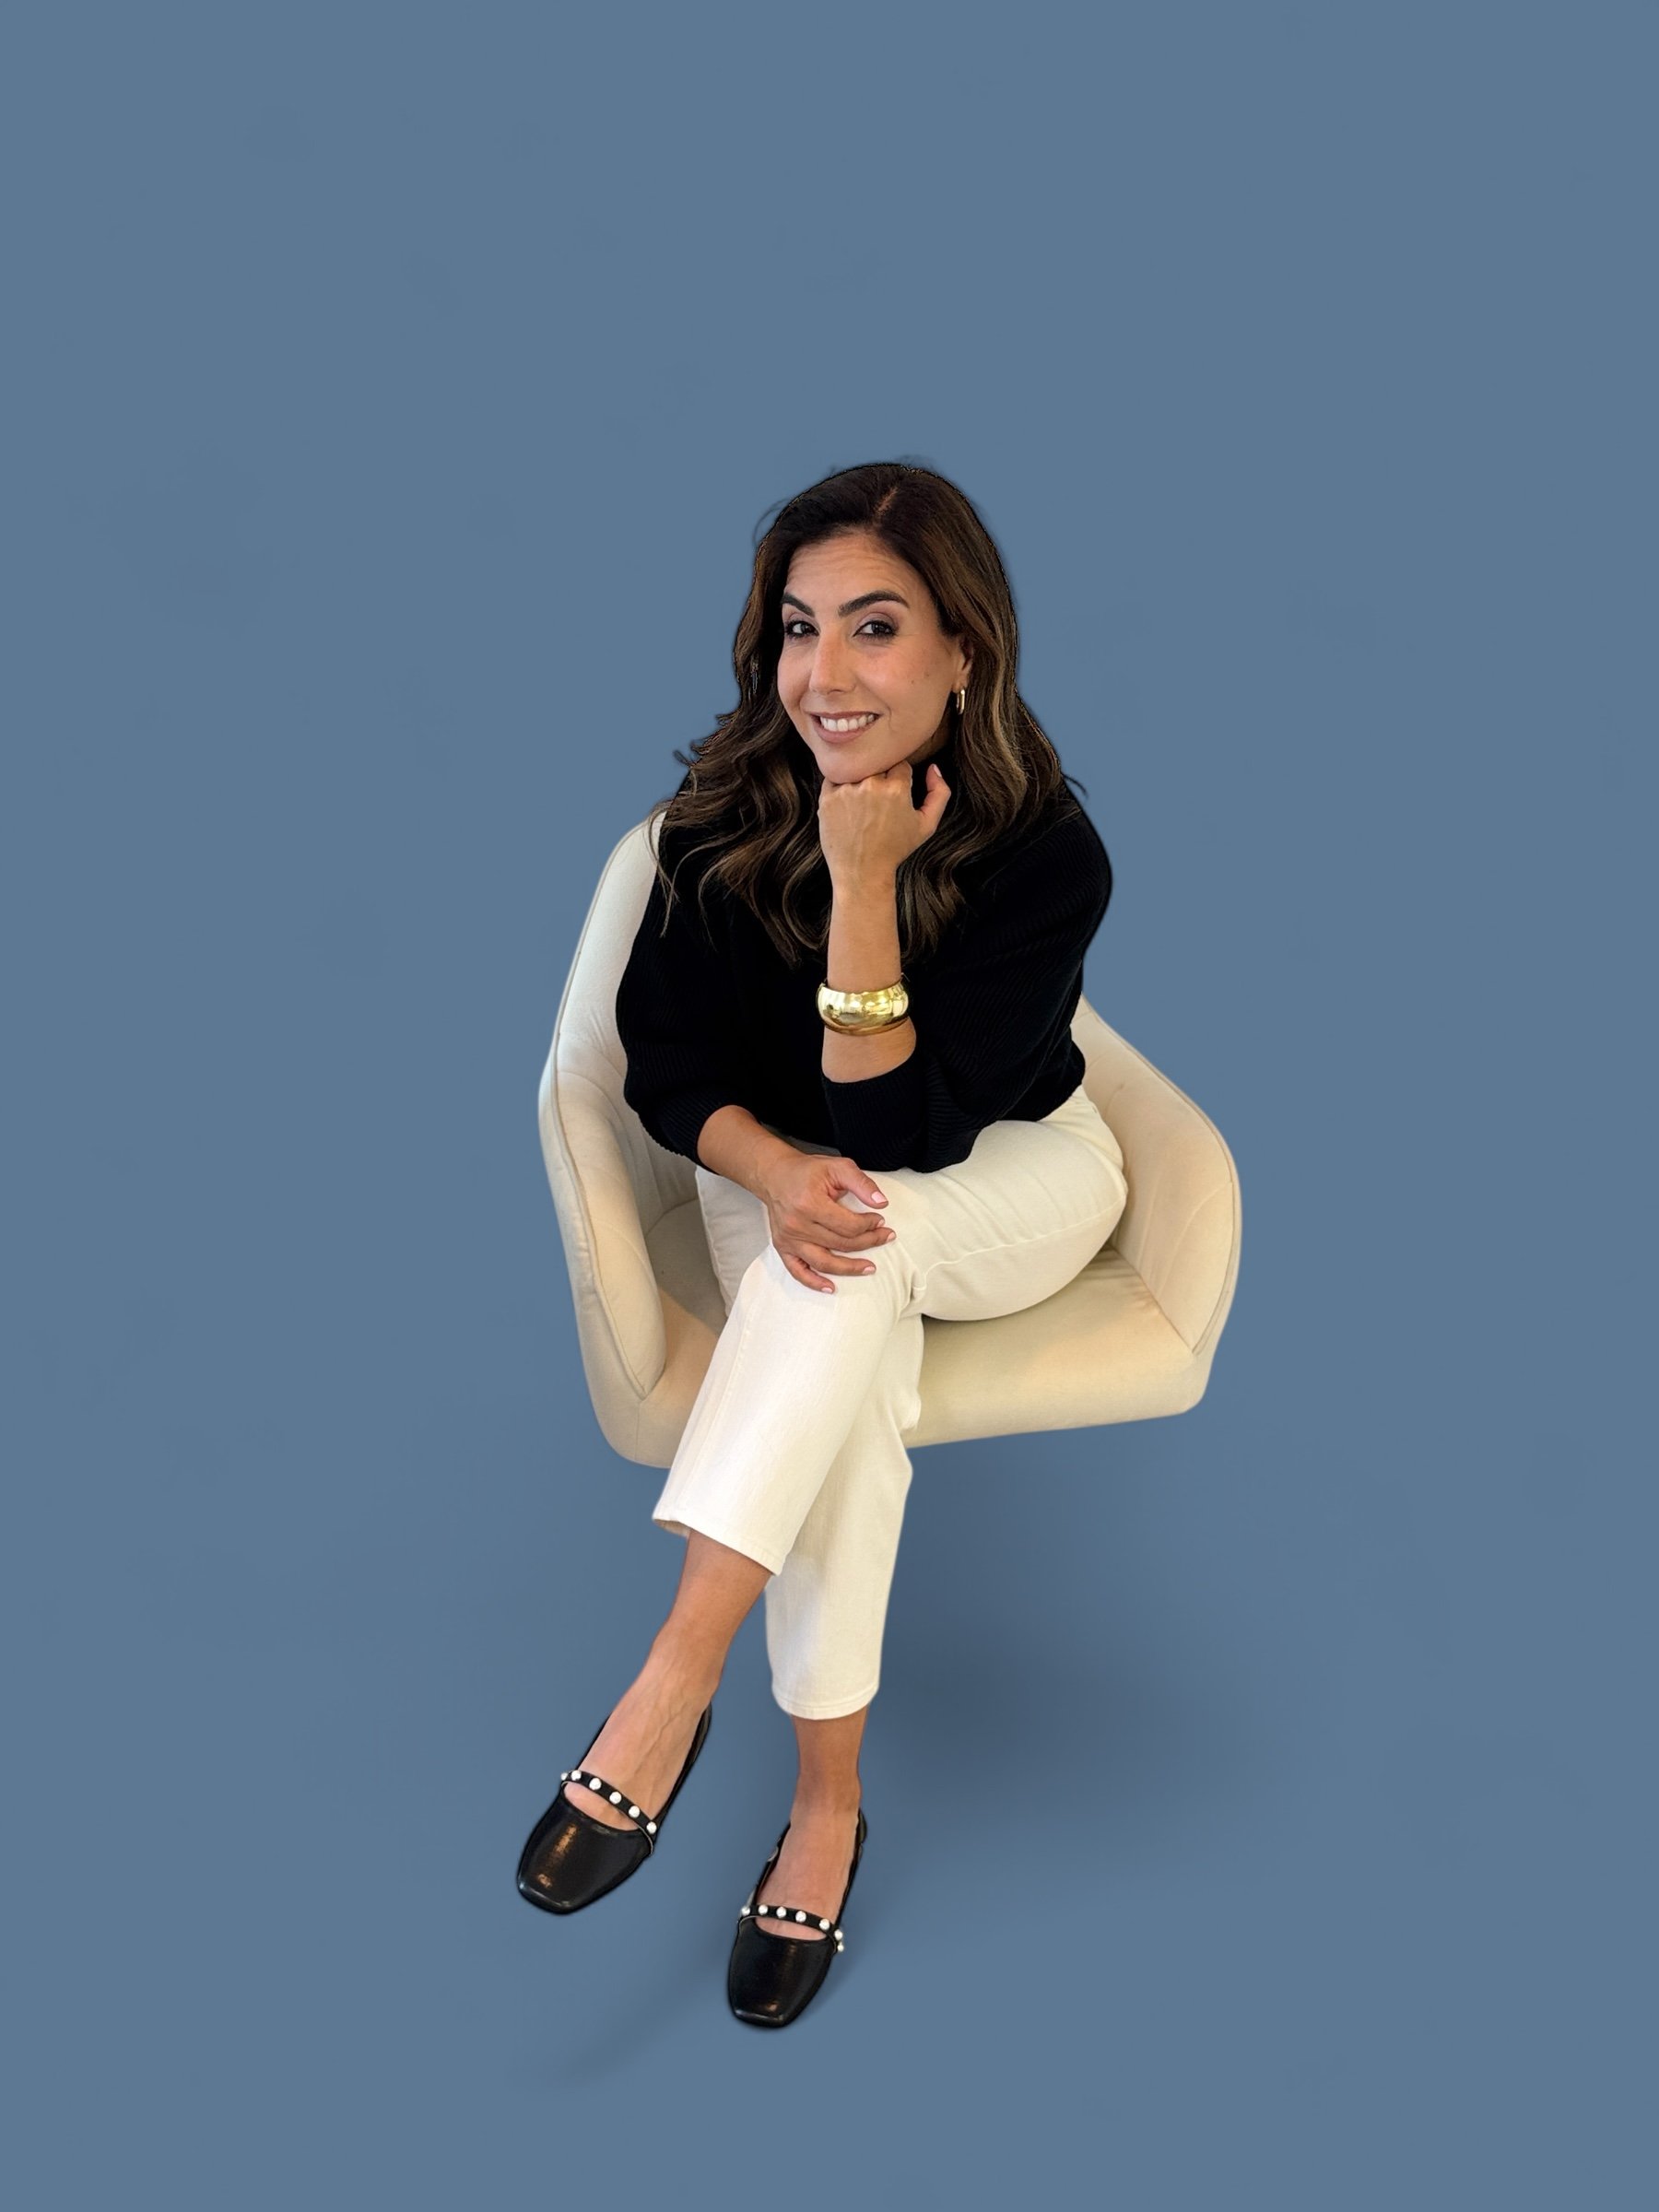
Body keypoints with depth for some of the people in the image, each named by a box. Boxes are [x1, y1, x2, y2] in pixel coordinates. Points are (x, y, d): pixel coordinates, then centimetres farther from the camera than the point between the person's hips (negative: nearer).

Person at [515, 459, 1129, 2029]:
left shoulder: (1048, 855, -25)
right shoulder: (727, 816, -16)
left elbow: (896, 1129, -28)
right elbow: (669, 1067, -10)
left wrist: (861, 882, -37)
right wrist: (779, 1174, -31)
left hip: (1010, 1177, -1)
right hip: (779, 1177, 2)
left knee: (862, 1244, -36)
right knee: (854, 1370, -32)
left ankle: (675, 1679, -34)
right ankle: (827, 1805, -21)